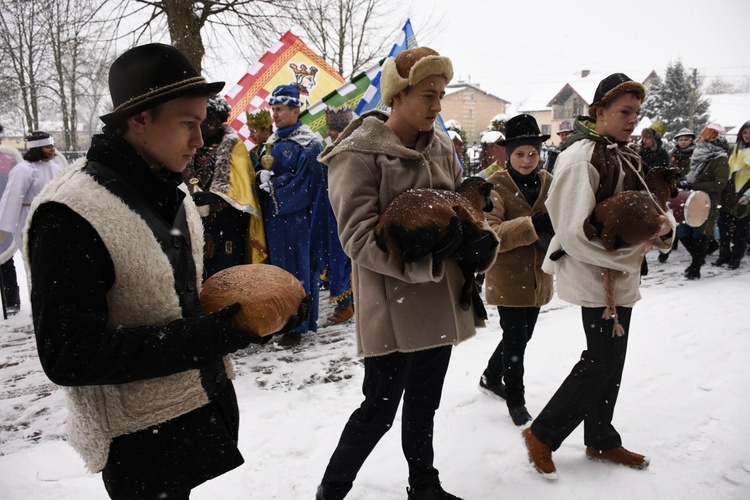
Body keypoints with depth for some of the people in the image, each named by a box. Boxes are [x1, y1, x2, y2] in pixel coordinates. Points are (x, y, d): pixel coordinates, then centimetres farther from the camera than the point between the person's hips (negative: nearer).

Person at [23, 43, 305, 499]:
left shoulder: (174, 194, 4)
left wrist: (254, 309, -2)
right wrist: (201, 339, -28)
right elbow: (68, 355, -24)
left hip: (209, 405, 7)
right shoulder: (69, 216, -22)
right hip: (141, 439, -7)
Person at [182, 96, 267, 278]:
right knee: (202, 264, 3)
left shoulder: (234, 145, 3)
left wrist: (212, 196, -19)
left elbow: (239, 178, -8)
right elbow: (187, 176, 7)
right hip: (199, 217, 4)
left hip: (228, 216, -4)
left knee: (228, 264, -4)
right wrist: (198, 194, -14)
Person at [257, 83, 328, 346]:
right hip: (273, 216, 7)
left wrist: (271, 183, -12)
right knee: (276, 267, 12)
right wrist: (262, 177, -4)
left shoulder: (307, 144, -9)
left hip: (296, 218, -7)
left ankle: (297, 325, 11)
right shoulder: (273, 142, 13)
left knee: (297, 268, 1)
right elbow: (260, 171, 17)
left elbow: (301, 182, -14)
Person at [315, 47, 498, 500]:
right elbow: (359, 237, -20)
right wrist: (422, 255, -32)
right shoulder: (358, 154, -13)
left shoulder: (441, 148, 9)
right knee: (380, 410, 5)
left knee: (424, 405, 21)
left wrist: (482, 240, -7)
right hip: (392, 306, -6)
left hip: (441, 302, 7)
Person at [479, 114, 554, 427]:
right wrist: (533, 224, -37)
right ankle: (515, 401, 22)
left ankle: (491, 378, 43)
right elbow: (490, 234, -25)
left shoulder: (548, 183, 3)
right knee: (515, 338, 1)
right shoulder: (496, 185, -12)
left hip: (538, 275, 6)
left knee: (522, 335, 19)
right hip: (507, 276, -6)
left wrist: (558, 230, -25)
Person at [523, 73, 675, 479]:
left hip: (621, 275, 9)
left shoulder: (624, 156, 13)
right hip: (596, 277, -9)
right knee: (602, 362, -4)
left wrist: (663, 224, -7)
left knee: (608, 361, 17)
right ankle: (542, 434, 13)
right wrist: (633, 250, -21)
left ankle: (600, 441, 33)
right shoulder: (582, 158, -19)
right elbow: (574, 235, -25)